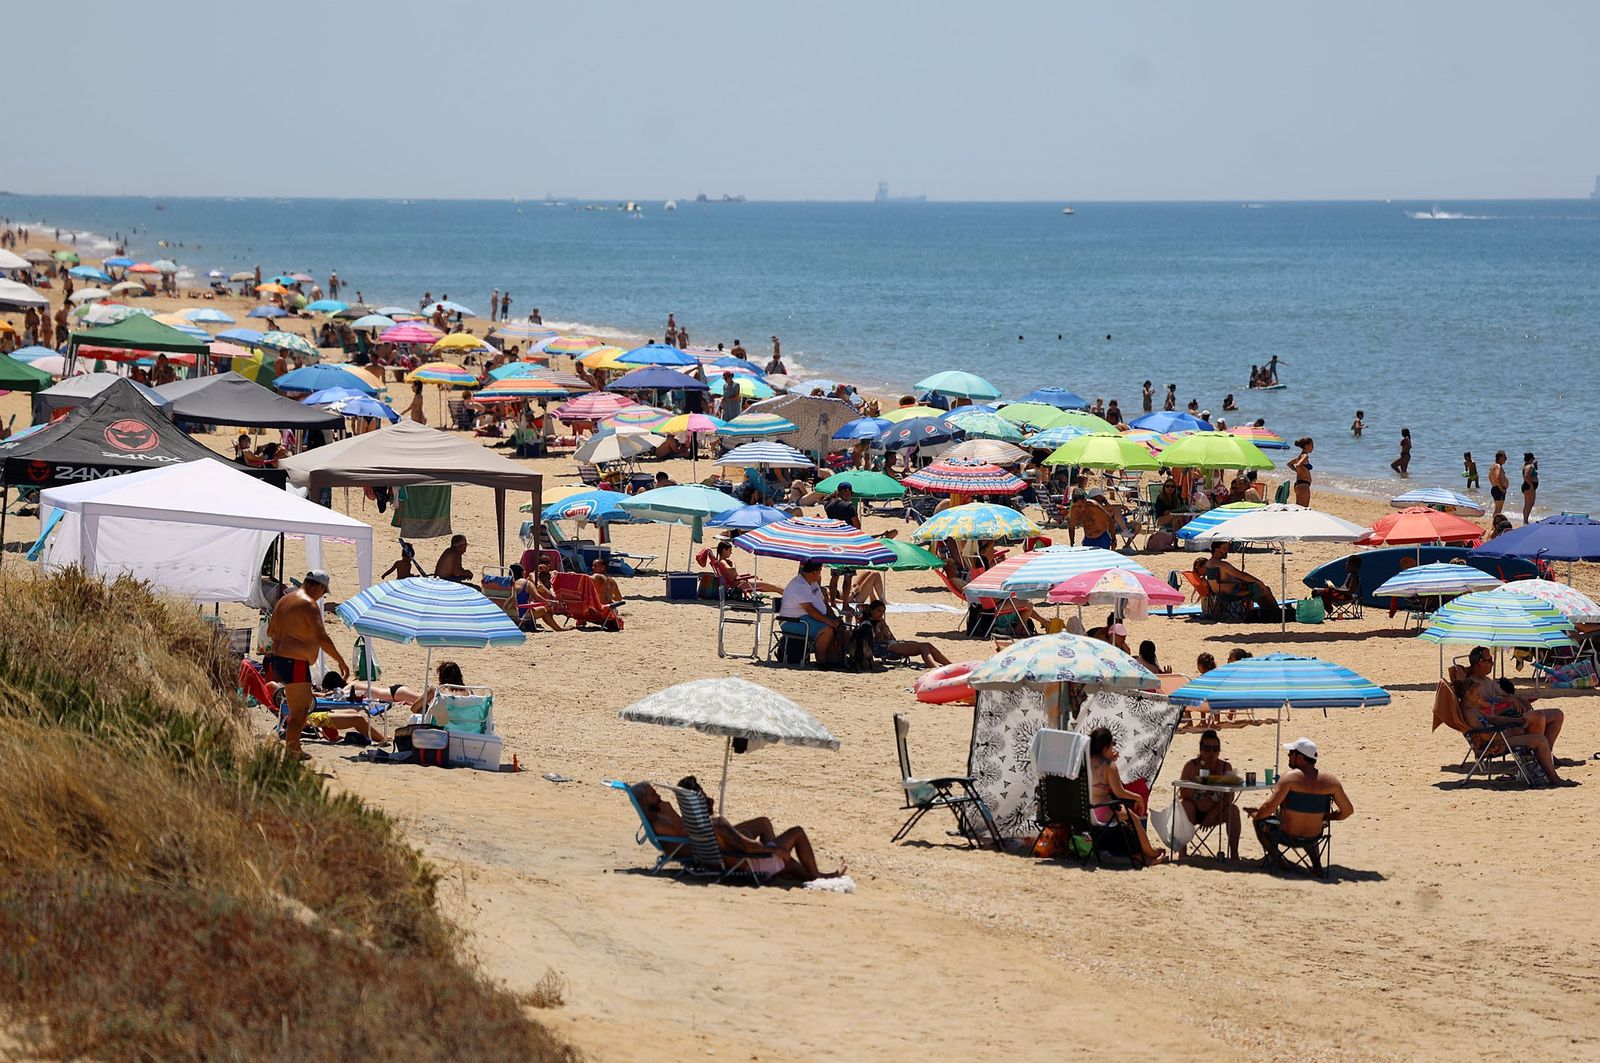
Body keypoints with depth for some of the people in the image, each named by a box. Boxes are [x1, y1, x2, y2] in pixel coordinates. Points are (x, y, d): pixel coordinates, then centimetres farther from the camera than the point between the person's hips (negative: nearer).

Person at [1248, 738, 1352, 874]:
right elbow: (1348, 810, -2)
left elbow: (1270, 806, -23)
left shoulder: (1290, 777, -20)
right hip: (1314, 837, 4)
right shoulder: (1331, 779, -6)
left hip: (1288, 837, -4)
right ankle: (1316, 862, 25)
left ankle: (1274, 855, 8)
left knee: (1260, 821, 23)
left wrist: (1257, 814, -2)